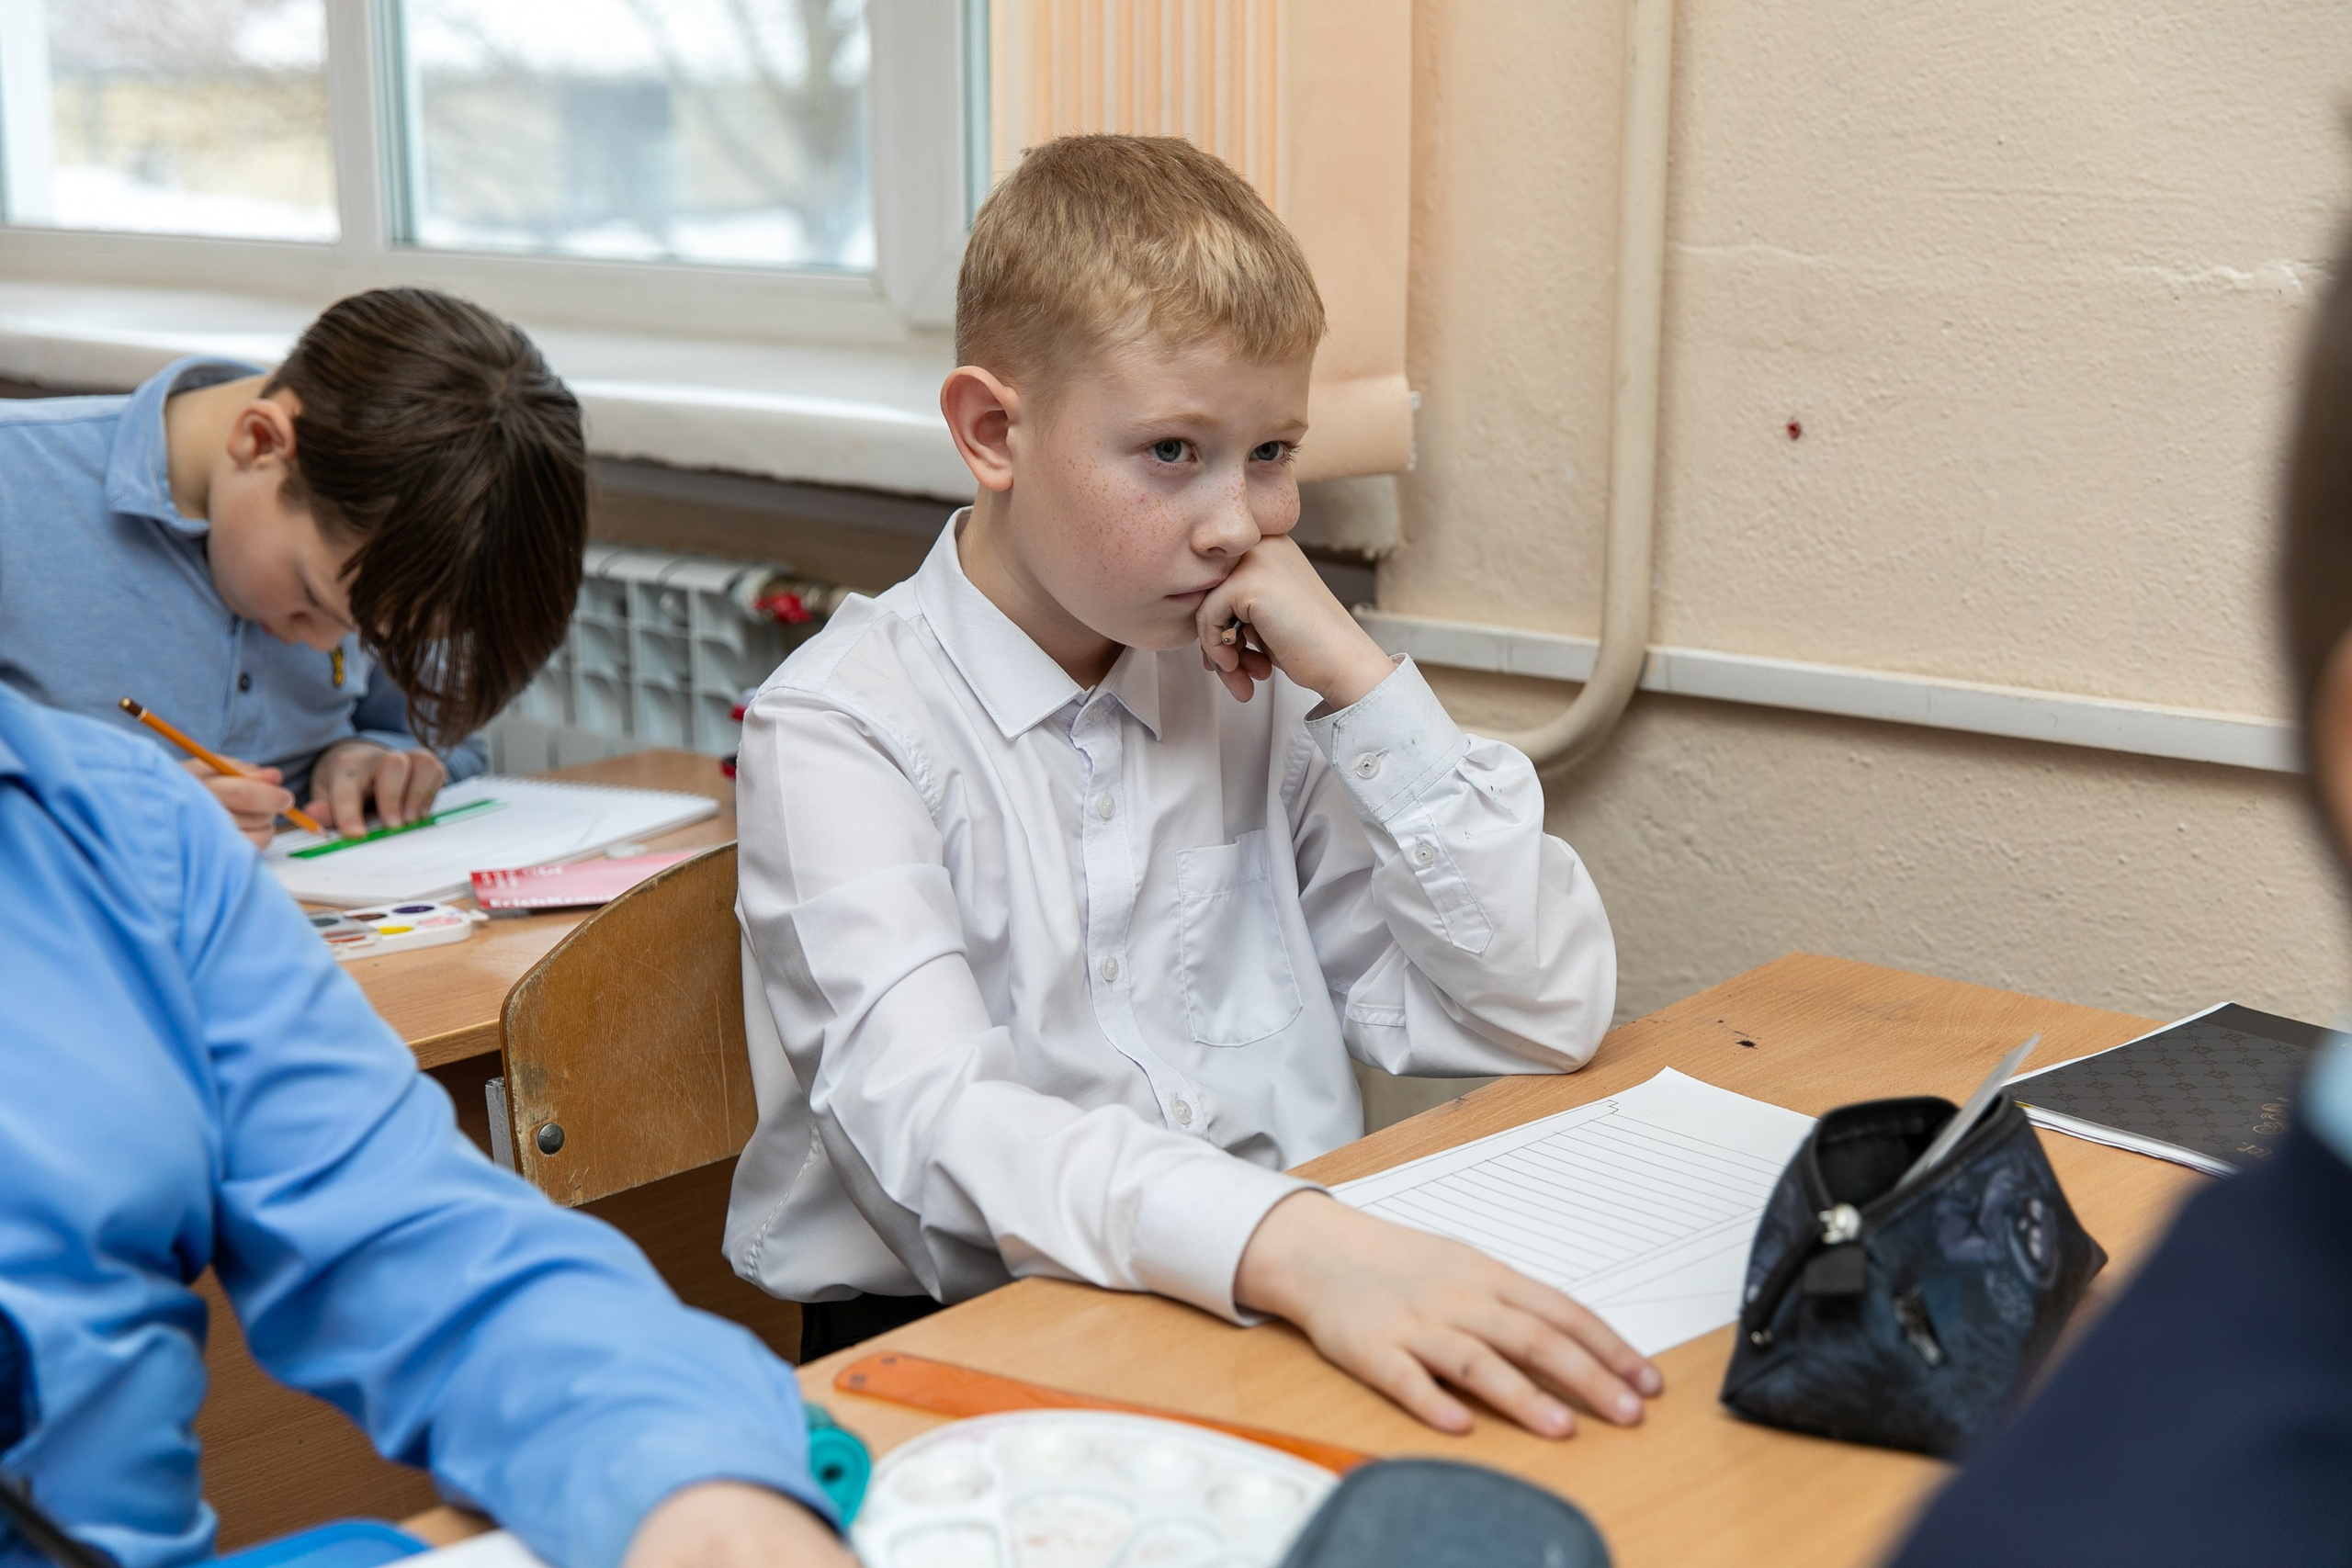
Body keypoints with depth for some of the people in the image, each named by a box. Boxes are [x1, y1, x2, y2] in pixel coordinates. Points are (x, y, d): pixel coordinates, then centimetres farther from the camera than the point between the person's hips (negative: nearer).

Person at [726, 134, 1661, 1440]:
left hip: (1290, 1312, 4)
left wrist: (1359, 682, -6)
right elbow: (929, 1113, -26)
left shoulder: (1259, 695, 7)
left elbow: (1544, 1016, 2)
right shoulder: (842, 727, -8)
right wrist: (1293, 1242, -42)